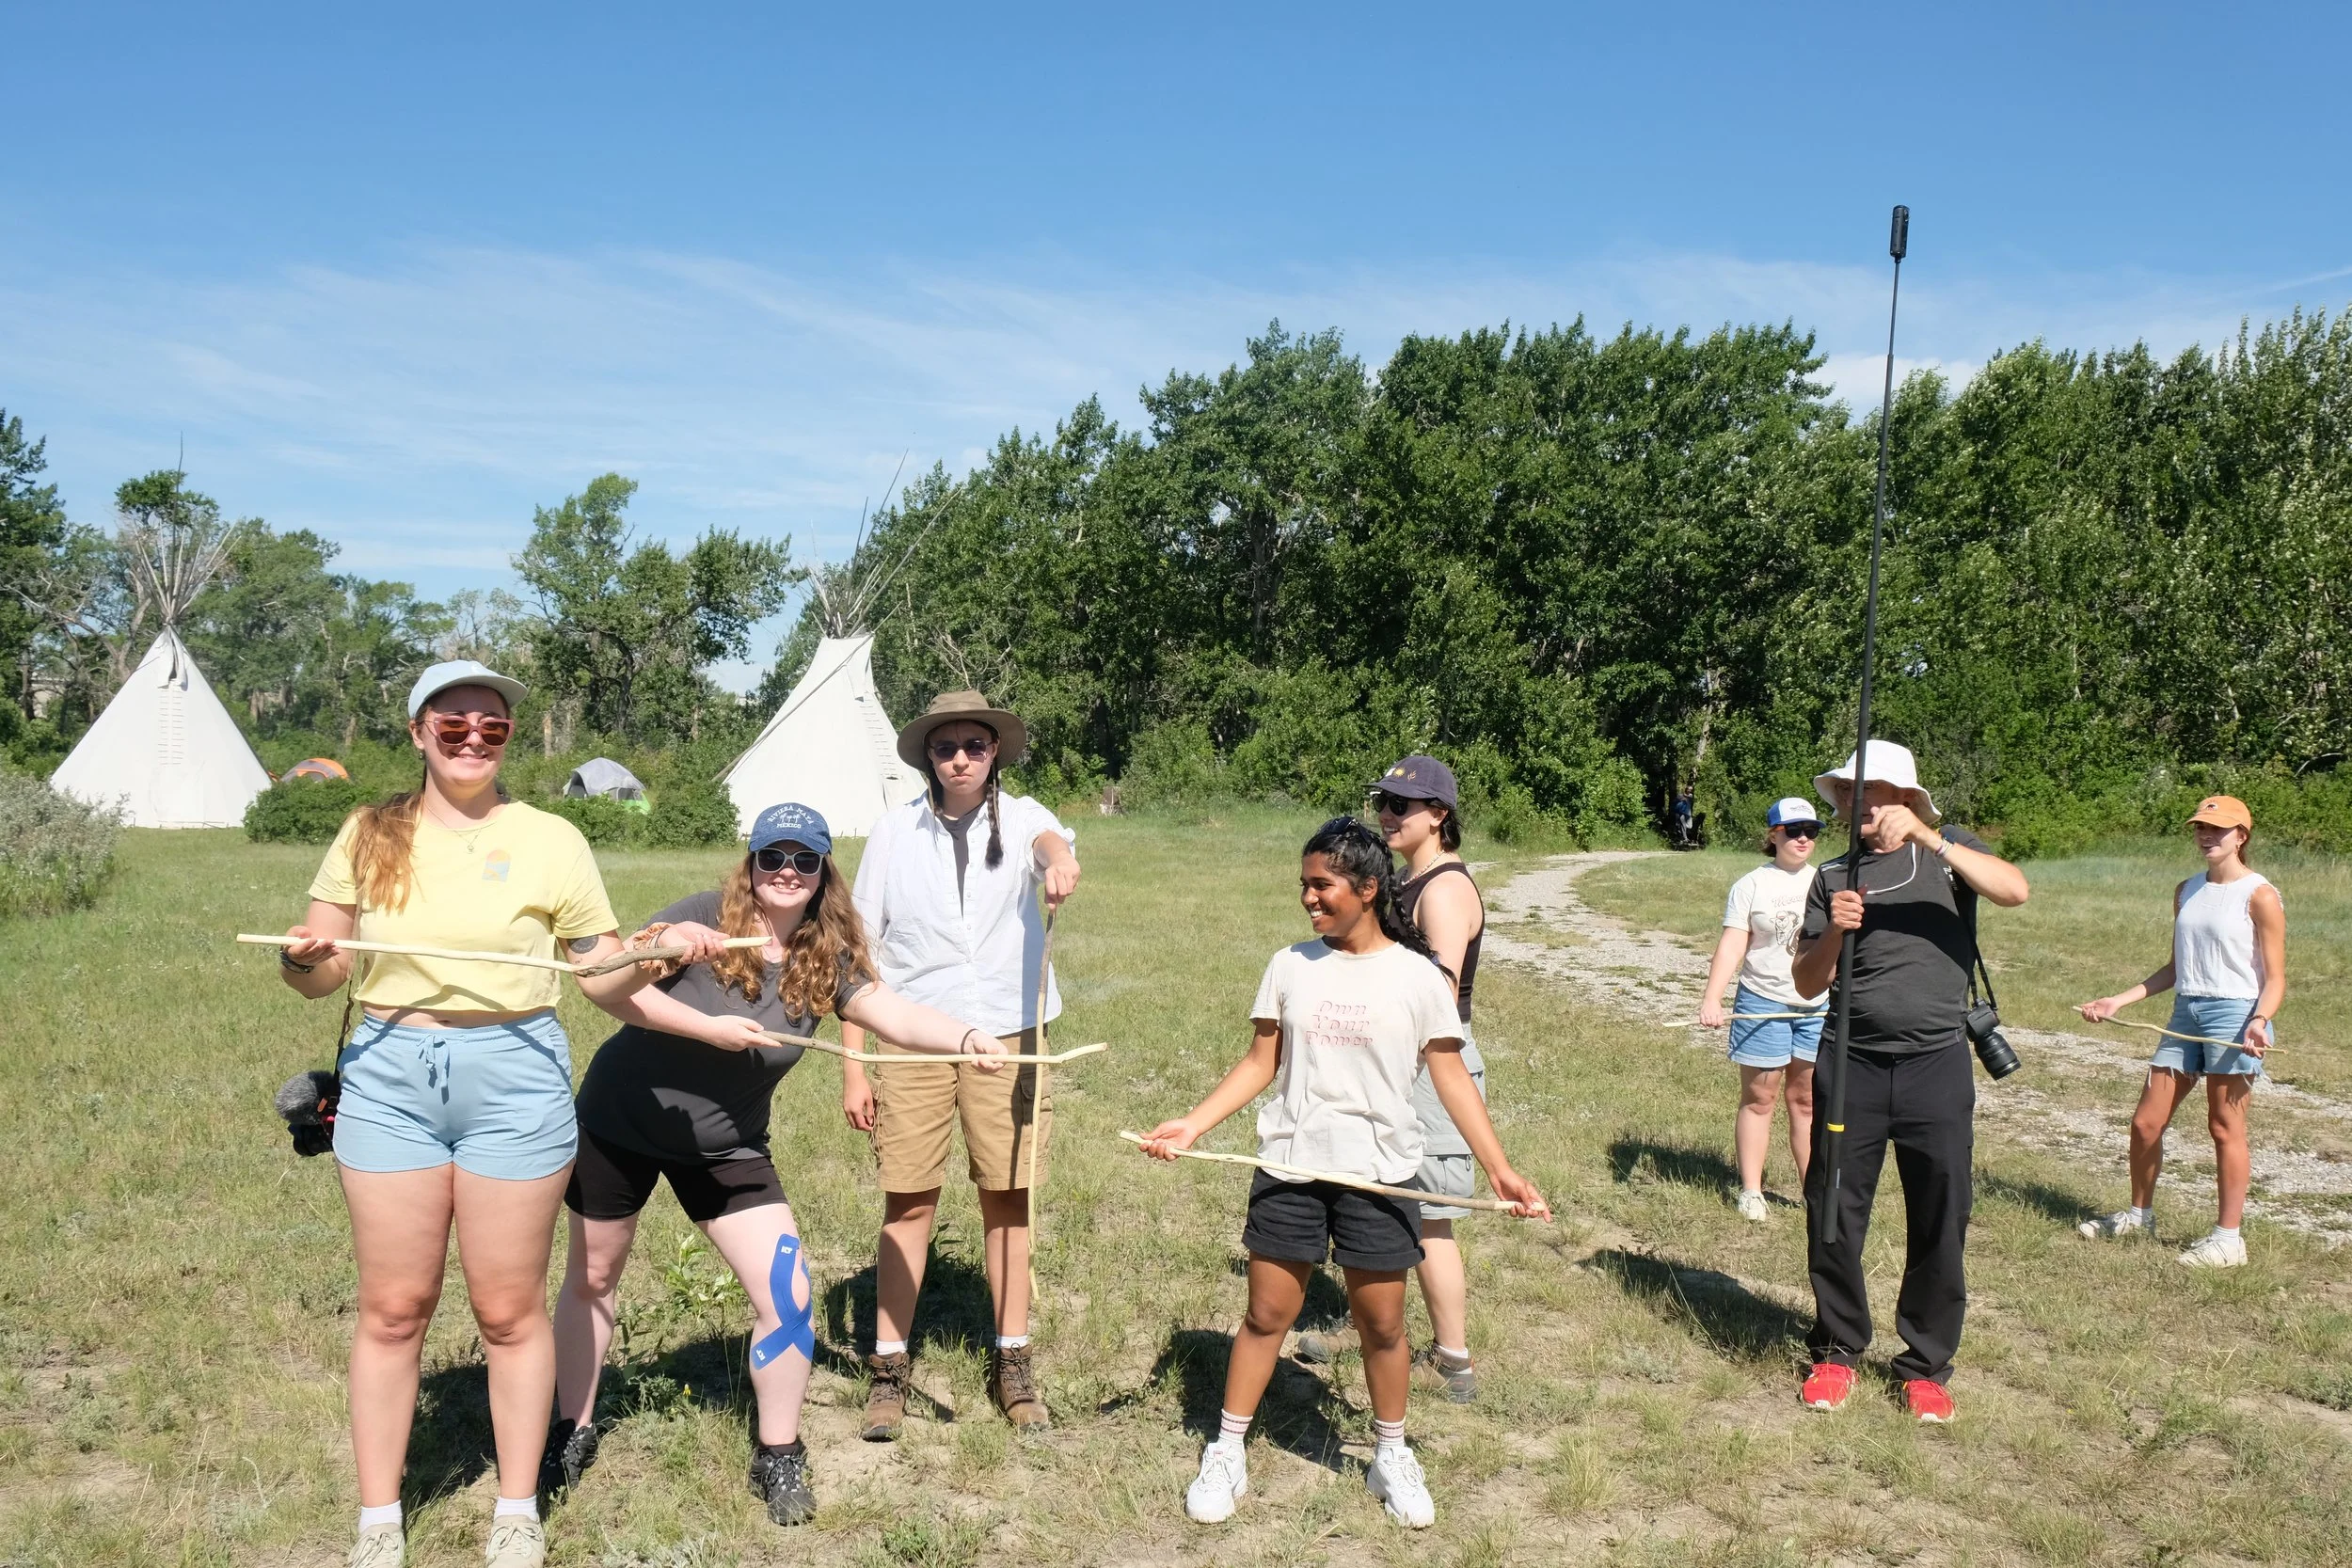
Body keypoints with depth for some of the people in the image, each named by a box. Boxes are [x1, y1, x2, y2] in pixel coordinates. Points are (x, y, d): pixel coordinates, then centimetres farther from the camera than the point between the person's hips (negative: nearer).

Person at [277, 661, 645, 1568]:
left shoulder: (550, 840, 1)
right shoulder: (369, 836, 7)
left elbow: (603, 981, 4)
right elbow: (321, 977, 11)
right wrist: (303, 957, -11)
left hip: (515, 1074, -2)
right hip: (389, 1075, 2)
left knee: (509, 1310, 6)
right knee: (391, 1309, 8)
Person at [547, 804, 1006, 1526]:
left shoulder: (826, 960, -11)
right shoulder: (706, 916, -19)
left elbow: (896, 1014, -25)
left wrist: (965, 1037, -43)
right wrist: (708, 1027, -32)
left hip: (725, 1146, 2)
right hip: (620, 1122, -2)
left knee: (787, 1297, -7)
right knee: (591, 1278, 15)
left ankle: (777, 1458, 12)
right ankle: (572, 1433, 37)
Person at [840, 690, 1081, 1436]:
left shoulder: (1019, 818, 0)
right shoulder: (895, 832, 1)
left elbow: (1049, 839, -27)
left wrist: (1058, 860, -52)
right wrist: (852, 1067, -2)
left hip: (1006, 1035, 0)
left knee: (1007, 1199, 8)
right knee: (908, 1202, 1)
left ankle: (1011, 1362, 20)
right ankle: (888, 1368, 12)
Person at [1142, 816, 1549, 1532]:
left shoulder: (1416, 976, -5)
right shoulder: (1290, 966, 1)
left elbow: (1452, 1079, -2)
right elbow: (1260, 1063, 5)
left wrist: (1499, 1167, -8)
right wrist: (1194, 1123, -5)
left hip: (1378, 1176, -1)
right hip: (1290, 1169, 1)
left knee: (1381, 1323, 9)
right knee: (1267, 1313, 9)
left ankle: (1392, 1458, 31)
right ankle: (1226, 1454, 23)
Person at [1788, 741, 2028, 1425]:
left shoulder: (1950, 851, 5)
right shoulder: (1833, 877, 9)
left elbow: (2014, 890, -17)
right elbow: (1807, 984, 5)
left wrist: (1928, 838, -25)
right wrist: (1832, 933, -15)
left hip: (1936, 1065, -1)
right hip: (1852, 1064, 2)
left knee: (1940, 1224, 4)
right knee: (1834, 1215, 4)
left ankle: (1927, 1365, 17)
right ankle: (1837, 1353, 20)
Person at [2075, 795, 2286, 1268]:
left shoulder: (2259, 896, -6)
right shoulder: (2187, 892, 14)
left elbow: (2275, 978, -7)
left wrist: (2259, 1021, -25)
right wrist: (2119, 1001, 15)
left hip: (2234, 1015, -7)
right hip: (2186, 1015, 7)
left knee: (2225, 1128, -1)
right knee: (2145, 1123, 8)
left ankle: (2228, 1237, 8)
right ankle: (2139, 1215, 26)